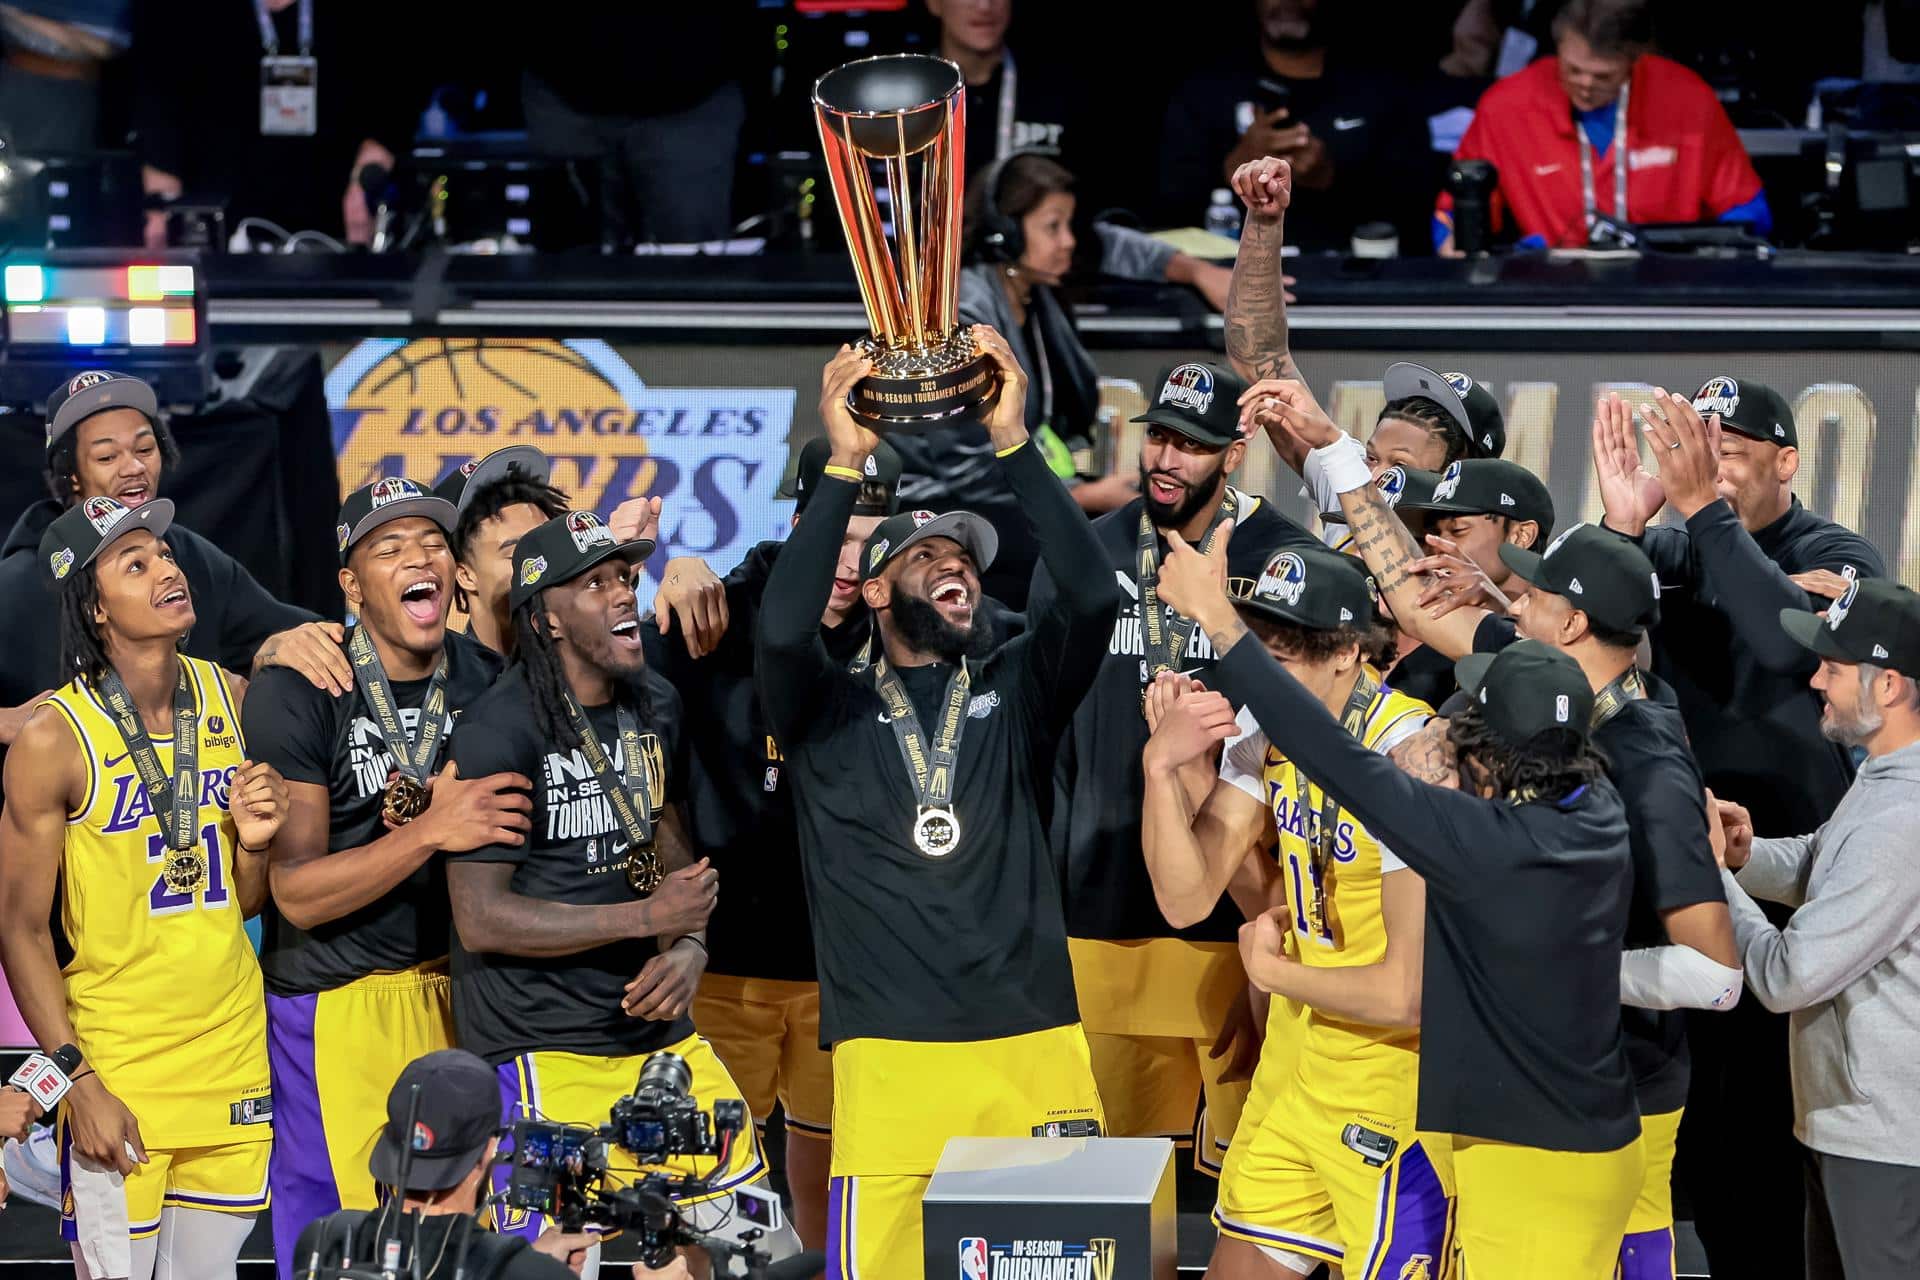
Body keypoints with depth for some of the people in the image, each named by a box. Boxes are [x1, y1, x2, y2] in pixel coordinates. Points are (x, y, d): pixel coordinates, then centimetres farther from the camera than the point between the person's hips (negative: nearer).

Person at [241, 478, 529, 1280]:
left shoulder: (487, 680, 3)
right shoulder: (297, 694, -11)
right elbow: (298, 895, -14)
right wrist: (429, 832, -24)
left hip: (454, 985, 4)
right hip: (335, 1003, -4)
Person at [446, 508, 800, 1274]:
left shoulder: (654, 707, 10)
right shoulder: (498, 733, -13)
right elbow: (481, 918, -15)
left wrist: (689, 949, -2)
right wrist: (648, 917, -15)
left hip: (656, 1030, 7)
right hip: (542, 1054, -7)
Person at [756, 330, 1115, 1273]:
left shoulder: (1016, 692, 15)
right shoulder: (828, 709, 10)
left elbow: (1093, 597, -2)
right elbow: (782, 628, -11)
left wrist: (1012, 444, -5)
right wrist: (846, 464, -9)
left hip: (1036, 1044, 2)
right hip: (889, 1056, -2)